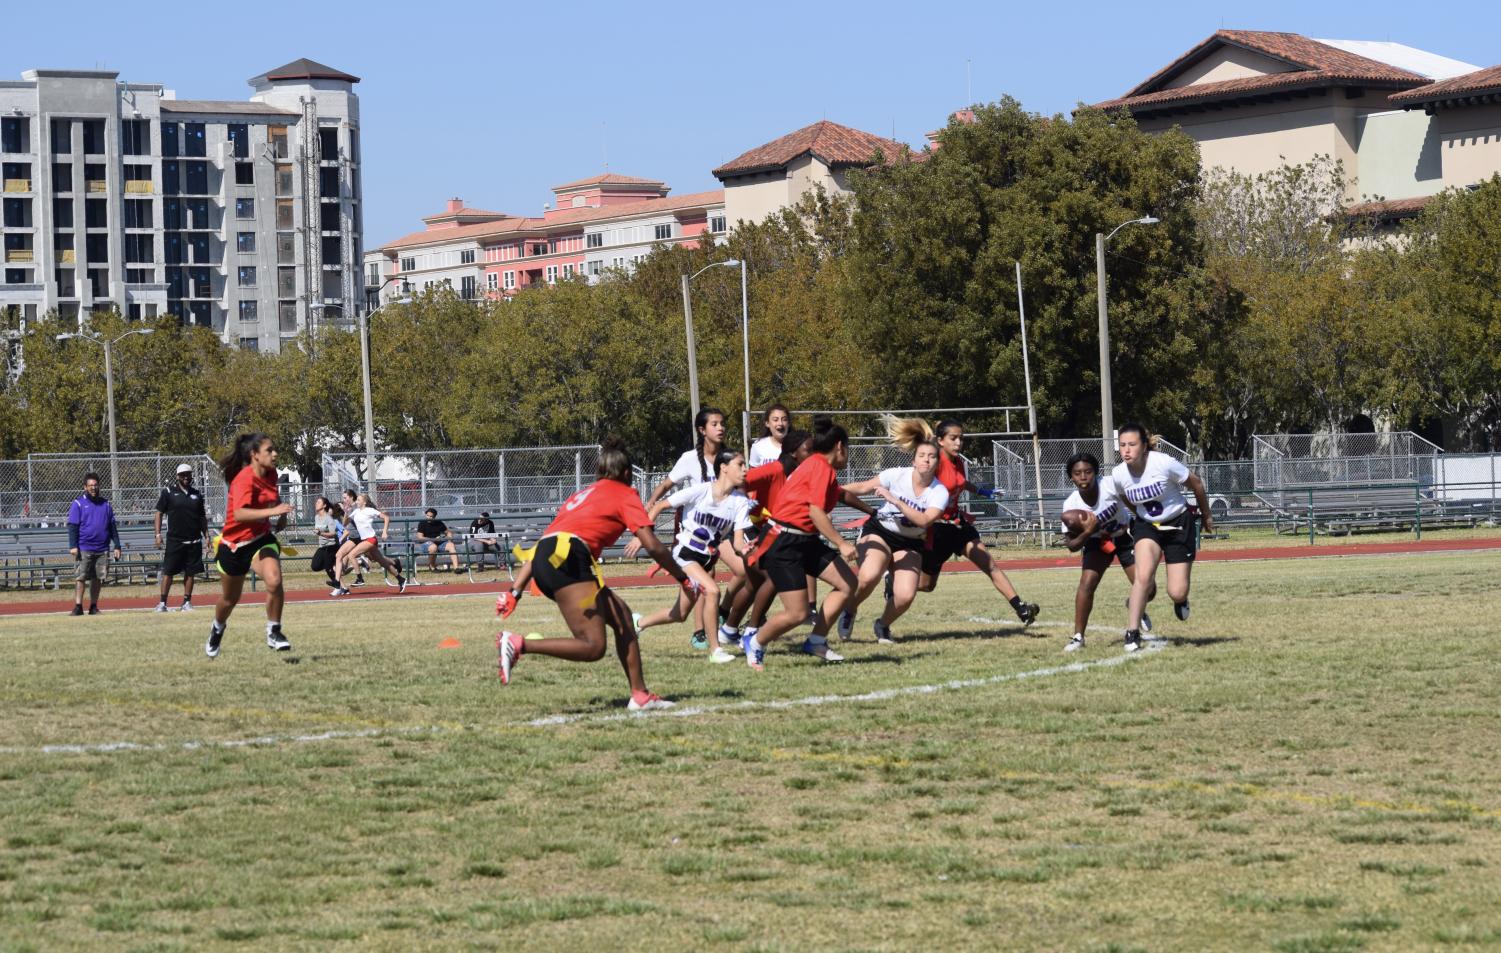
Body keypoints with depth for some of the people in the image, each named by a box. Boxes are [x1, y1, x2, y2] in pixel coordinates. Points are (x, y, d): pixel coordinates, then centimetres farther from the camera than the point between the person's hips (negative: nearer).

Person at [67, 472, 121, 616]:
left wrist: (117, 546, 9)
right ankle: (78, 606, -8)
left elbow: (112, 527, 15)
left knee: (98, 578, 5)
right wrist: (73, 546, -13)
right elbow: (72, 526, -3)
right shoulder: (78, 504, 1)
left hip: (102, 549, 4)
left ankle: (93, 607, 13)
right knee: (80, 577, -8)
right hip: (83, 549, -4)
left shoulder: (105, 504, 12)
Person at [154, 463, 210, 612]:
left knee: (190, 572, 5)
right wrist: (158, 534, -5)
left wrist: (206, 535, 11)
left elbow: (202, 517, 17)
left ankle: (187, 602, 12)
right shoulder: (168, 492, 0)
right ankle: (162, 603, 0)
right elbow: (159, 513, 2)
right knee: (168, 571, -4)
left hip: (193, 541, 3)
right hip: (174, 540, -3)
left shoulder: (196, 494, 11)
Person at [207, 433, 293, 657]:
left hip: (261, 539, 4)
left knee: (274, 580, -26)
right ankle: (217, 628, 49)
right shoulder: (245, 480, -25)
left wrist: (282, 515, 6)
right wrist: (272, 511, -49)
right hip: (234, 544, -4)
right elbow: (239, 514, -41)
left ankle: (274, 633, -9)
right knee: (229, 599, 16)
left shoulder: (270, 474, -3)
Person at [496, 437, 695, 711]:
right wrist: (683, 578, 14)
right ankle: (518, 645, -24)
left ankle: (640, 695, 14)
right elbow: (652, 545, 1)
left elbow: (538, 549, 26)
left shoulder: (584, 493, 32)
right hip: (568, 557, -8)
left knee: (620, 614, 16)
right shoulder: (624, 494, 13)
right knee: (593, 647, -13)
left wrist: (515, 591, 21)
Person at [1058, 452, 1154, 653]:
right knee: (1086, 584, -20)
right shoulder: (1071, 505, -24)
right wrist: (1087, 533, -36)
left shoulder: (1111, 485, -30)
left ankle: (1134, 605, 32)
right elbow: (1072, 546, -18)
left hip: (1125, 536, 0)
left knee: (1148, 590, -5)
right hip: (1097, 541, 0)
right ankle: (1078, 637, -8)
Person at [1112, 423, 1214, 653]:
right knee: (1143, 576, -26)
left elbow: (1196, 483, -9)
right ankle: (1132, 632, -16)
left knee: (1177, 593, -6)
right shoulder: (1118, 475, -14)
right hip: (1146, 525, 2)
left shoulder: (1163, 464, -25)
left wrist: (1206, 515, 4)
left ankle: (1180, 599, 33)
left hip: (1179, 524, -2)